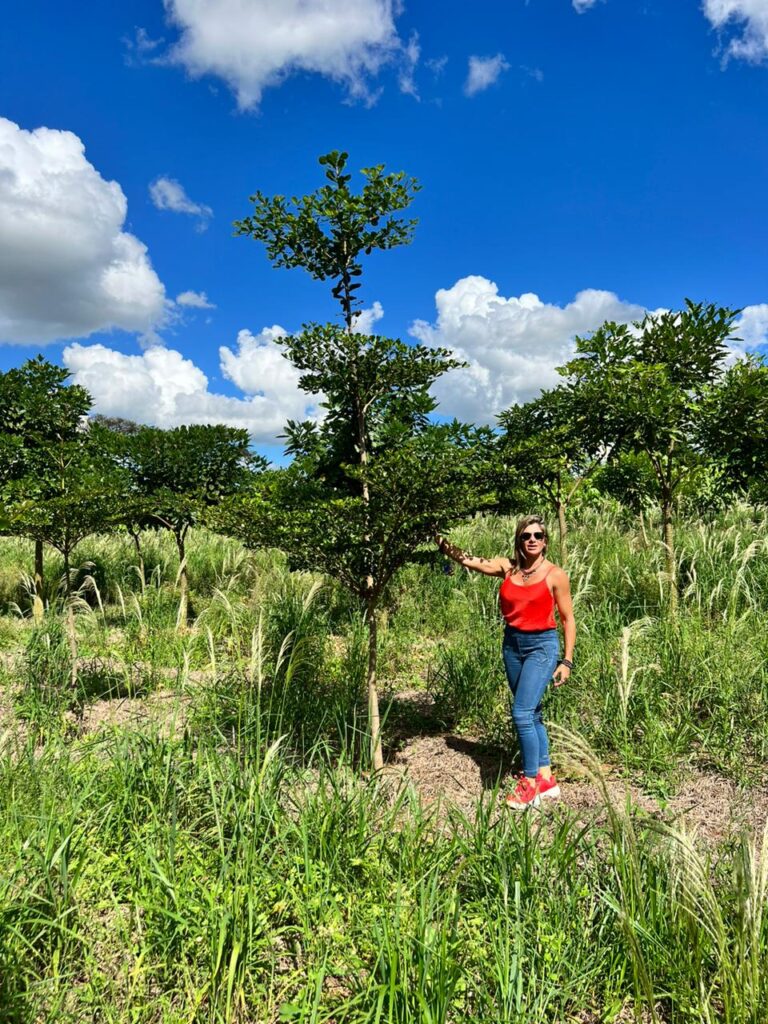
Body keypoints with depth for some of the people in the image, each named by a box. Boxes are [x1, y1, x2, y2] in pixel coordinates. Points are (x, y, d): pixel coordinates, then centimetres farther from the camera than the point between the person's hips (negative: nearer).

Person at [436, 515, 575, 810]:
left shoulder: (555, 575, -6)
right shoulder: (507, 567, 2)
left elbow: (567, 619, -2)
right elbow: (467, 560, -3)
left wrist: (567, 661, -4)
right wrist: (441, 541, -17)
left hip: (542, 645, -5)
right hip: (512, 644, 5)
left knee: (522, 713, -13)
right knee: (531, 713, 13)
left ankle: (530, 783, 3)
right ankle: (546, 780, 26)